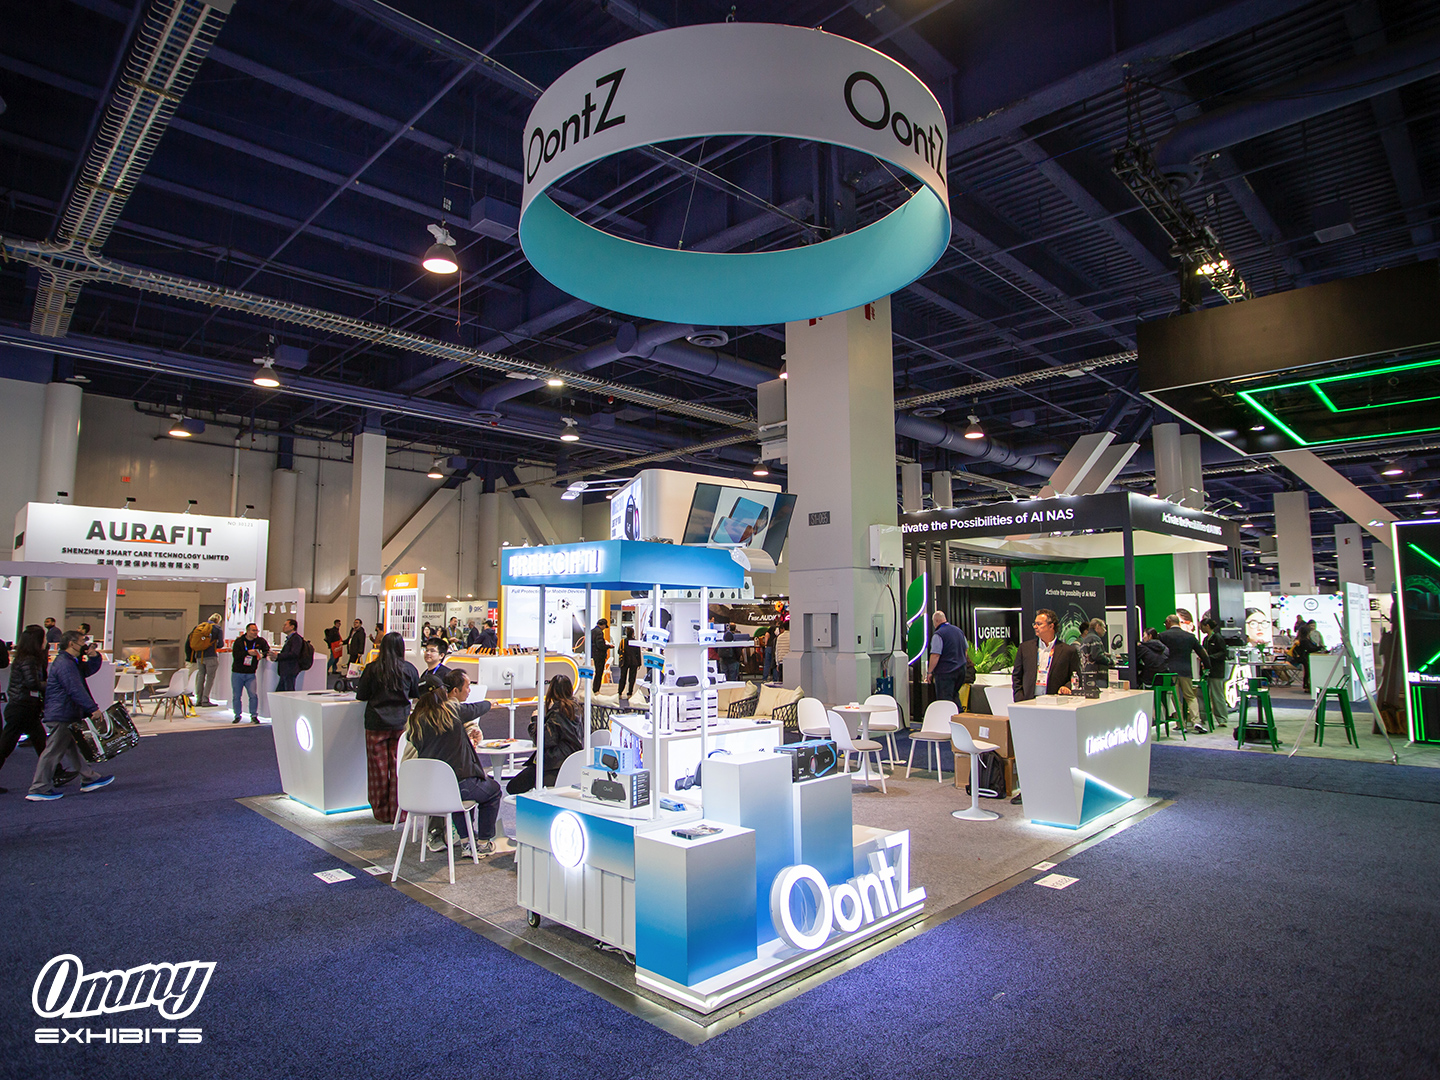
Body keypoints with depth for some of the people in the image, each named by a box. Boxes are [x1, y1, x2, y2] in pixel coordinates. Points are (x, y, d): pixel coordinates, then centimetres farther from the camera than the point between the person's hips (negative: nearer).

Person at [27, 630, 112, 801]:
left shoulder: (72, 662, 14)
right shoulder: (64, 664, -19)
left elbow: (88, 670, 25)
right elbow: (75, 690, -24)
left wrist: (94, 657, 3)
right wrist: (93, 708, -23)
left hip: (68, 715, 11)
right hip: (60, 716, -11)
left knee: (74, 748, 16)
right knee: (53, 751, -6)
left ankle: (89, 778, 23)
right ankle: (38, 789, 0)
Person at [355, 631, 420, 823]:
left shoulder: (372, 669, -7)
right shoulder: (409, 669, -3)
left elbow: (362, 695, 0)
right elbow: (416, 694, 9)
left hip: (376, 723, -1)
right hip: (402, 722, 1)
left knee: (378, 767, 9)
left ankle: (381, 812, 18)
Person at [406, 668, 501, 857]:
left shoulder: (417, 717, 1)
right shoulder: (453, 710, -13)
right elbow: (479, 708, 3)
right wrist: (488, 703, 29)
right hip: (458, 783, -6)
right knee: (493, 790, 23)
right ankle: (483, 843, 22)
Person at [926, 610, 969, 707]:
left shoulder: (938, 634, -16)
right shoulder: (958, 630, 10)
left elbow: (935, 655, -21)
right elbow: (966, 648, 21)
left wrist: (930, 672, -13)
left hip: (945, 671, -8)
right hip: (961, 670, 8)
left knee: (945, 699, -3)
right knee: (955, 695, 21)